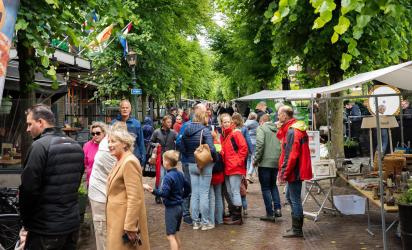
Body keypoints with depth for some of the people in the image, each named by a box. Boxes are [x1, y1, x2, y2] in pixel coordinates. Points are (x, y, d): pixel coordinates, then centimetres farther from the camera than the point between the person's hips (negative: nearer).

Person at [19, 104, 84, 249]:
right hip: (73, 224, 7)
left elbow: (28, 188, -17)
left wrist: (26, 222, -5)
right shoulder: (76, 146, 9)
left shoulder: (40, 146, -15)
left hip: (46, 229, -7)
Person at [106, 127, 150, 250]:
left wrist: (130, 227, -25)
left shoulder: (129, 162, -19)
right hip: (118, 218, 10)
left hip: (126, 220, -10)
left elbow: (134, 198, -24)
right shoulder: (121, 161, 13)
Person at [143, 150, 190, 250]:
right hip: (179, 207, 9)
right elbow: (187, 187, 15)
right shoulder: (180, 174, 6)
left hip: (171, 208, -9)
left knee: (170, 236, -5)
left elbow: (164, 193, -27)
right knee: (175, 234, 20)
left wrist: (153, 190, -35)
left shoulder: (168, 177, -19)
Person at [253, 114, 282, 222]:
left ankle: (270, 214, 5)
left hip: (265, 162, -6)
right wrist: (279, 157, 15)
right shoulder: (277, 129, 13)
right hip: (276, 162, 6)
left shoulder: (261, 128, -3)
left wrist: (256, 159, -9)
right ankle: (277, 208, 12)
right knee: (273, 185, 22)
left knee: (265, 188, 4)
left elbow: (260, 144, -17)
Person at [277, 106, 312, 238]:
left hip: (295, 170, -10)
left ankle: (297, 229, 8)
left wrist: (284, 172, -18)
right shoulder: (297, 127, 12)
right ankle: (296, 226, 28)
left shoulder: (292, 131, -18)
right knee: (290, 196, 19)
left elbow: (291, 154, -22)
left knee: (295, 199, -1)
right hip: (298, 170, 10)